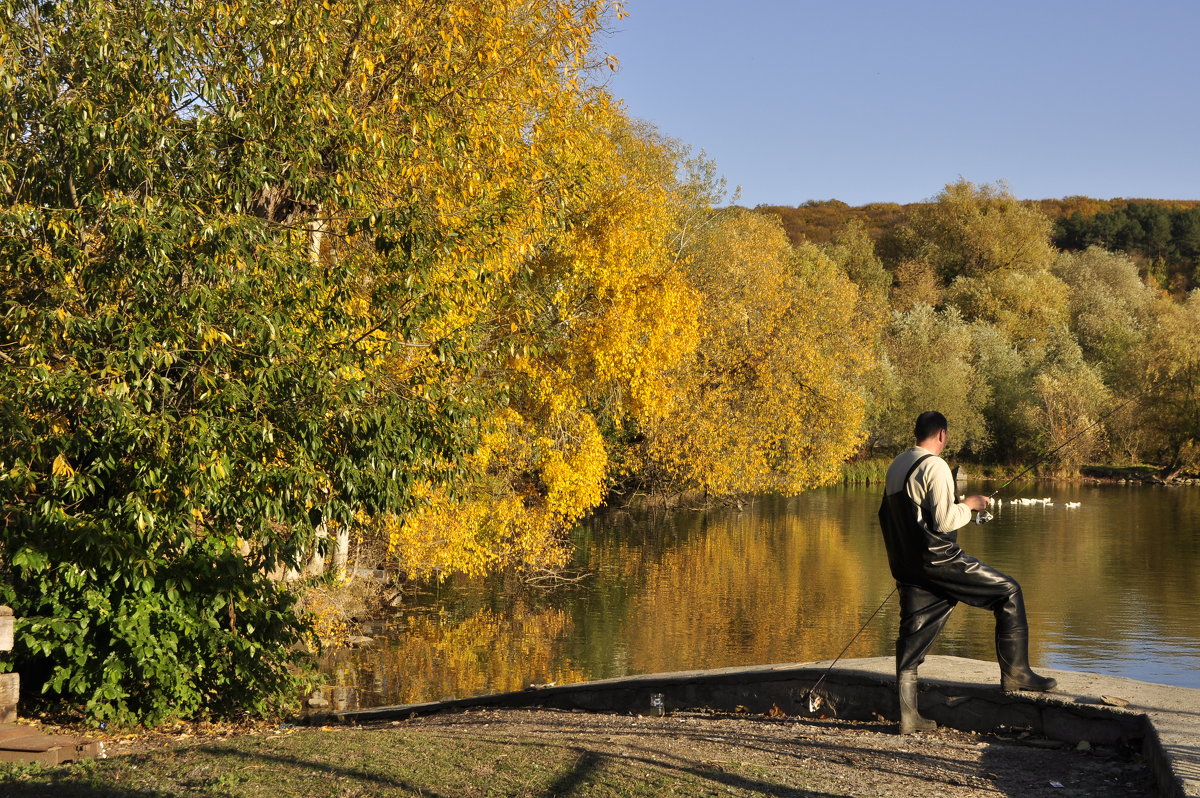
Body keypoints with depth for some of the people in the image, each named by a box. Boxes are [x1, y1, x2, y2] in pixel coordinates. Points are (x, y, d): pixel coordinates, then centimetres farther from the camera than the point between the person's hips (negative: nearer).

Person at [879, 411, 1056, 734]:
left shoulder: (896, 466, 13)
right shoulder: (934, 466, -12)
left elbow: (887, 515, 21)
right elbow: (944, 520, -17)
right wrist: (969, 504, -1)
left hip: (906, 566, 8)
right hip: (938, 560, -8)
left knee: (913, 636, 8)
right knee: (1008, 592, 4)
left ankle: (908, 717, 6)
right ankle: (1015, 672, 5)